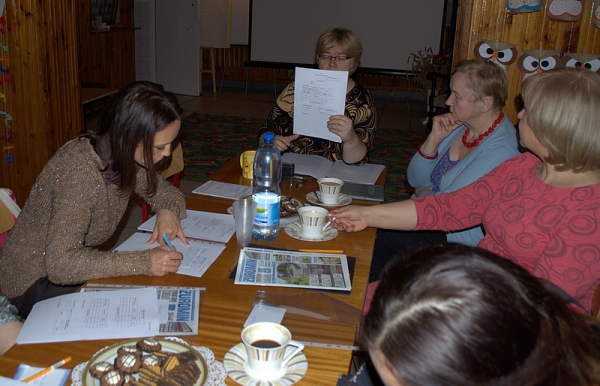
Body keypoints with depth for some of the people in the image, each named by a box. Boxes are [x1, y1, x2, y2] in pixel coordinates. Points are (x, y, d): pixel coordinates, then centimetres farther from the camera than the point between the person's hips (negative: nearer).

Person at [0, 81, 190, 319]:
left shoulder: (127, 156, -10)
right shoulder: (80, 171, -32)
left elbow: (169, 194, 5)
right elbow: (60, 263, -38)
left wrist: (167, 211, -18)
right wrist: (144, 263, -40)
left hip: (78, 267, 7)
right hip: (35, 282, -7)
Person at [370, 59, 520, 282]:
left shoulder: (499, 149, -23)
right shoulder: (459, 126, 2)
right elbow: (415, 180, 6)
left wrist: (423, 192, -2)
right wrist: (434, 138, -9)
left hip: (455, 239, -7)